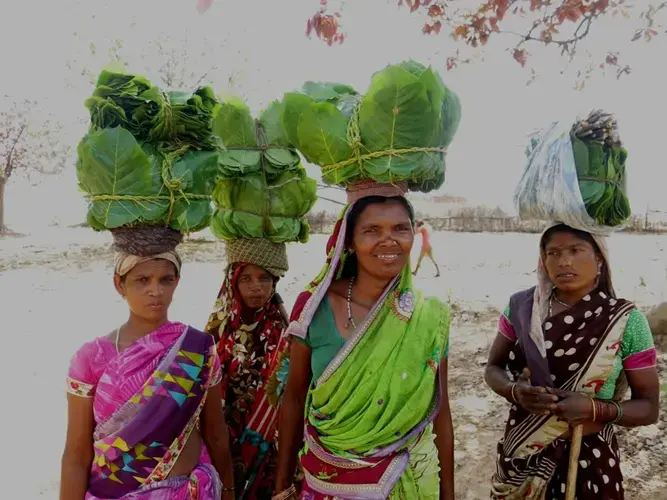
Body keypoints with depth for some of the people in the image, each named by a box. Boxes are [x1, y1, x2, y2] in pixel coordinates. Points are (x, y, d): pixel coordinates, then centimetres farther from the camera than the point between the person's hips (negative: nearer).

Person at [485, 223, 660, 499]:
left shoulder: (626, 320, -11)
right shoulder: (522, 306, -6)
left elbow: (648, 407, -6)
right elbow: (493, 367, 3)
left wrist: (595, 409, -24)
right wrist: (515, 391, -18)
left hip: (589, 459, -2)